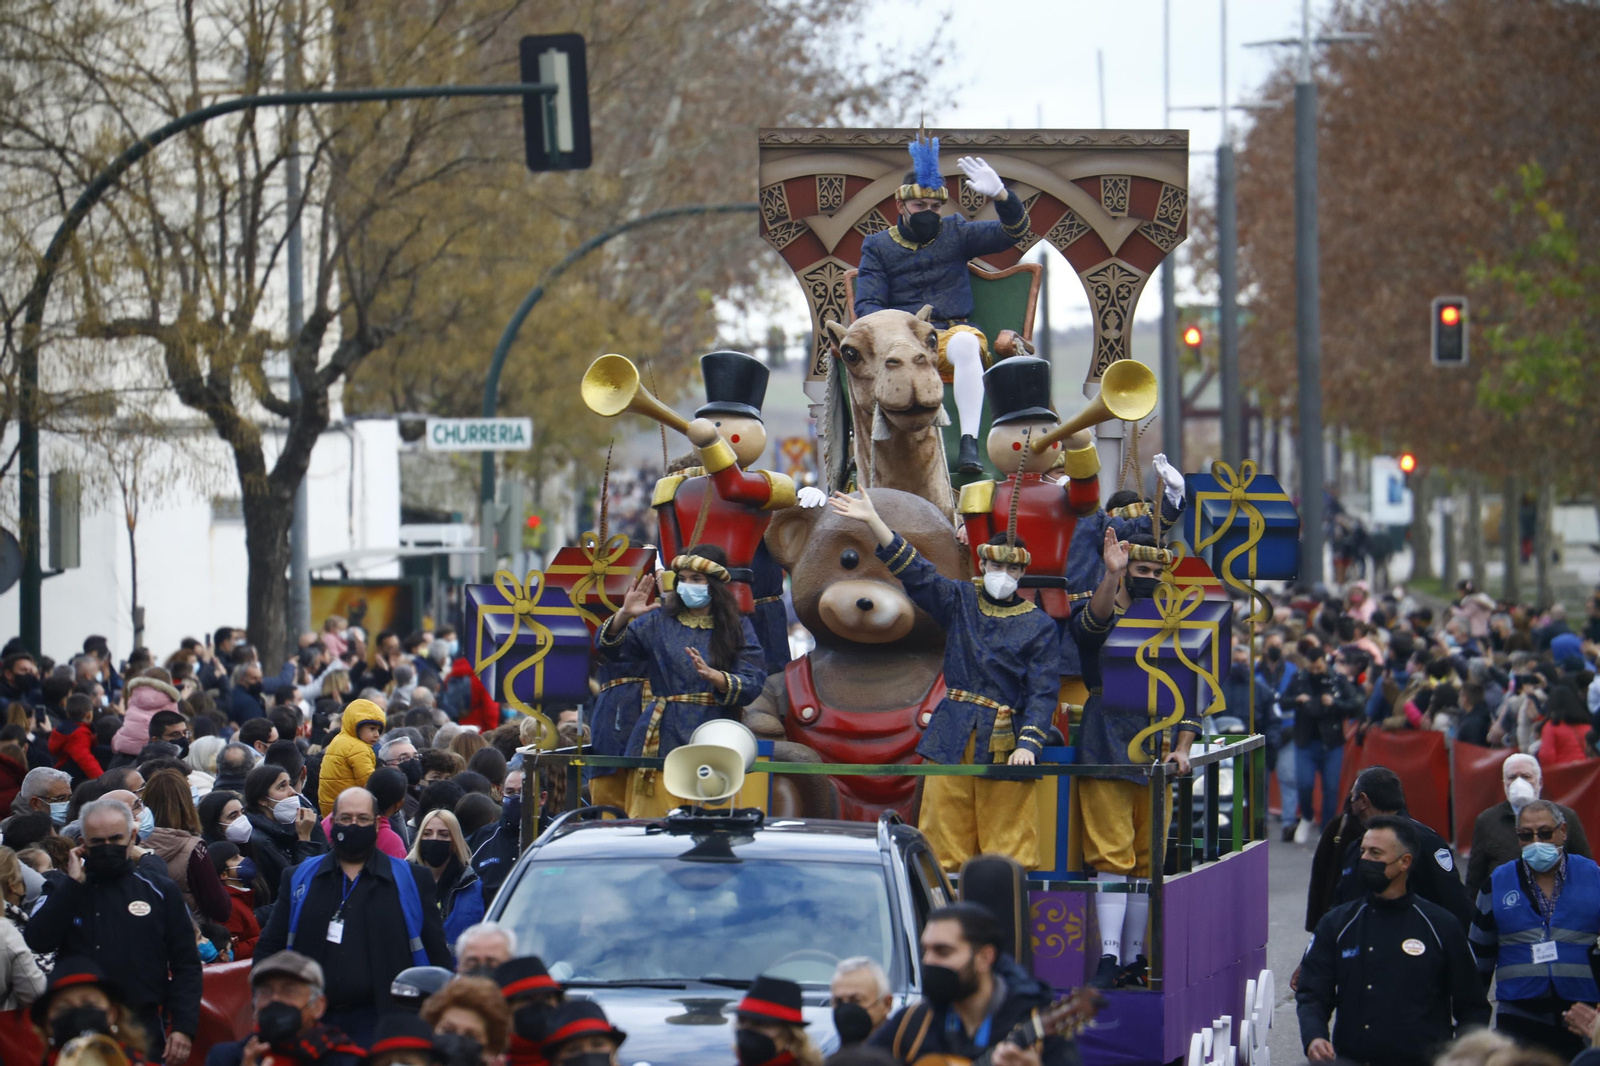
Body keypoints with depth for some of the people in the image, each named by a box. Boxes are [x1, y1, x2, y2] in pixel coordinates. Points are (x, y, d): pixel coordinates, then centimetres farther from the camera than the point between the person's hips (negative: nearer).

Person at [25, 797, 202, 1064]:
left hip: (143, 1030, -1)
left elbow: (185, 965, 4)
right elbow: (38, 941, -9)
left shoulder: (161, 892, 7)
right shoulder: (67, 892, 10)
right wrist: (73, 883, -6)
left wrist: (183, 1027, -7)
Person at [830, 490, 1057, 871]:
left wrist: (1027, 744, -14)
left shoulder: (1039, 625, 5)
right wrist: (873, 522, -4)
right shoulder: (961, 601, 12)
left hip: (1004, 743, -2)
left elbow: (1043, 692, 0)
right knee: (944, 848, -2)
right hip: (951, 738, 2)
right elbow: (915, 571, 5)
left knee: (1008, 847, -6)